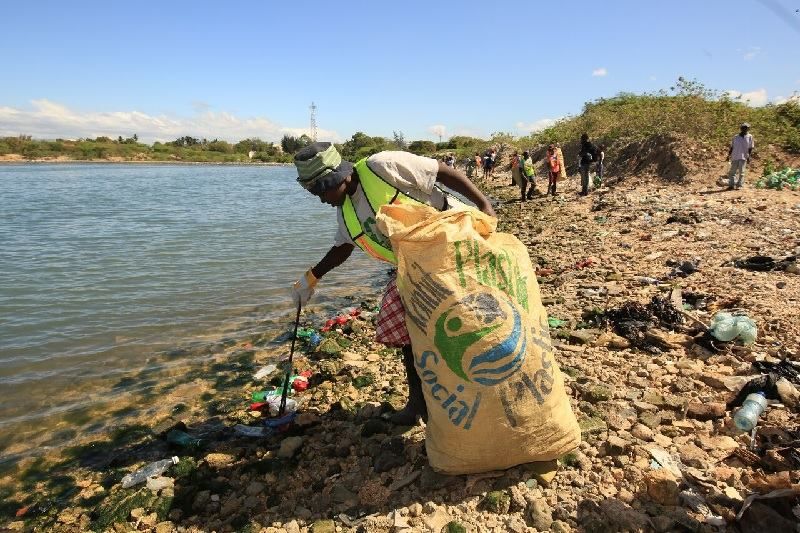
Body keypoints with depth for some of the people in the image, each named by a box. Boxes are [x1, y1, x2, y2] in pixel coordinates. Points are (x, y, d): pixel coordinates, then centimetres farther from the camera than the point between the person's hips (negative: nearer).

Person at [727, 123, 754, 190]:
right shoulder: (736, 137, 12)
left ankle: (739, 185, -2)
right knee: (732, 172, 1)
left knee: (741, 172, -5)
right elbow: (732, 147, 14)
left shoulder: (749, 137, 6)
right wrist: (729, 155, 4)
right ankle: (730, 185, 6)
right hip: (735, 157, 3)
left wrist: (749, 157, -5)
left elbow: (750, 148, 4)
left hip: (743, 157, -3)